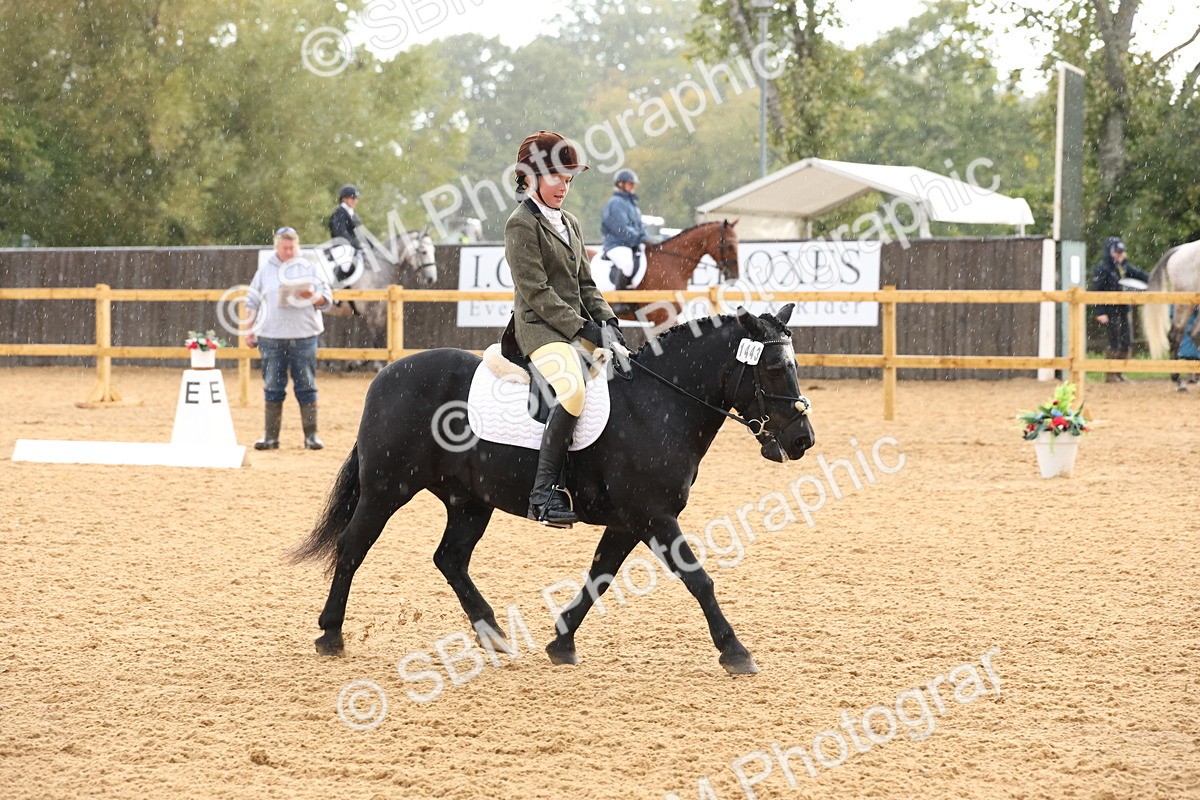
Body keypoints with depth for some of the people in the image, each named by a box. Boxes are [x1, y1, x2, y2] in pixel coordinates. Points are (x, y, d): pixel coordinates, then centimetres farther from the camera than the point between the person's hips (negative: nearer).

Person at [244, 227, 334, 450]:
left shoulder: (309, 270, 7)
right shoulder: (265, 272, 9)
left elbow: (327, 299, 6)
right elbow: (252, 303, 13)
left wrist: (313, 297, -15)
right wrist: (249, 330, 7)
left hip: (303, 337, -1)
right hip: (271, 338, 1)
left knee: (306, 387, 0)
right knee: (272, 388, 2)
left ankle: (311, 435, 5)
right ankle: (271, 436, 7)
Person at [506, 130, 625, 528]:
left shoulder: (570, 224, 19)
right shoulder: (522, 224, -7)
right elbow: (535, 290, -14)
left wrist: (606, 321, 3)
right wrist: (580, 328, -17)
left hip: (578, 327, 9)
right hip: (540, 328, -9)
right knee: (572, 391, -33)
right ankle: (545, 492, -32)